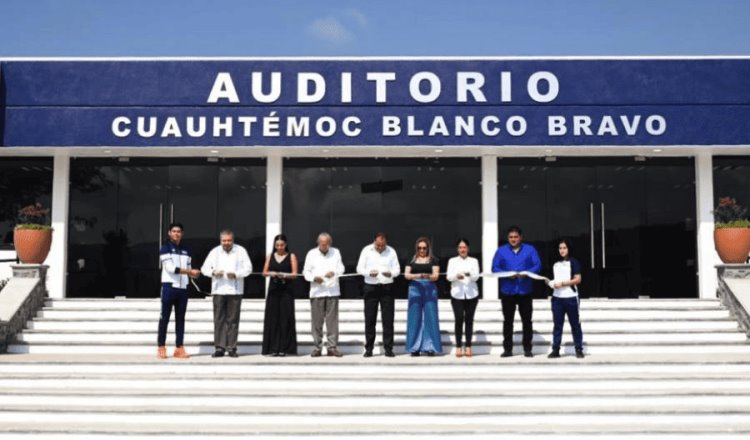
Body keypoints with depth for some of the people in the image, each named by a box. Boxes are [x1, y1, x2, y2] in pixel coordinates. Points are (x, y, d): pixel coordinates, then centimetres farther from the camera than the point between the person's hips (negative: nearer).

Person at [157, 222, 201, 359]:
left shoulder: (185, 251, 15)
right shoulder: (165, 248, -1)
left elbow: (188, 269, 14)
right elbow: (170, 268, -12)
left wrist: (194, 274, -10)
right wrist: (190, 271, -16)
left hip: (182, 288, 5)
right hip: (169, 286, -5)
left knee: (180, 319, 6)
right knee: (164, 318, -2)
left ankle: (179, 348, 9)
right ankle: (161, 348, 4)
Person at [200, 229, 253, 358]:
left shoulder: (241, 251, 5)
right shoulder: (215, 252, 9)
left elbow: (248, 268, 0)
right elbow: (204, 268, 6)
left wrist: (236, 274, -16)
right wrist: (213, 272, -15)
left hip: (235, 290, -1)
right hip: (218, 290, 1)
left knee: (233, 320, 0)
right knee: (219, 319, -1)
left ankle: (231, 348, 6)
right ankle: (219, 347, 3)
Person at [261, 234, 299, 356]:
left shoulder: (291, 256, 4)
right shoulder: (270, 256, 12)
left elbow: (294, 274, -2)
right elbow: (264, 272, 8)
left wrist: (284, 275, -19)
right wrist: (270, 273, -13)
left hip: (286, 290, -2)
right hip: (273, 290, 2)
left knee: (285, 318, -4)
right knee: (272, 318, 0)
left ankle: (284, 348, 0)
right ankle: (272, 348, 4)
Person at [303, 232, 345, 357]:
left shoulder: (336, 252, 10)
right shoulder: (311, 254, 6)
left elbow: (341, 268, 2)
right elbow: (306, 271, 4)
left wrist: (334, 272, -20)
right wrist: (314, 278, -16)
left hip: (333, 291, 1)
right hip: (317, 291, -1)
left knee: (332, 320, -1)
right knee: (317, 320, 0)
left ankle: (332, 347, 4)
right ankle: (317, 347, 8)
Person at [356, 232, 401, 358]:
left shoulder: (391, 251, 3)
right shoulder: (366, 250, 1)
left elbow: (397, 269, 3)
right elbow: (359, 268, -1)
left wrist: (391, 273, -20)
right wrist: (369, 273, -22)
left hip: (387, 287, 0)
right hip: (371, 287, 0)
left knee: (388, 319, -1)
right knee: (370, 319, 2)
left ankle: (388, 348, 4)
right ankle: (368, 348, 9)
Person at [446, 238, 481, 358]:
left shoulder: (474, 261, 8)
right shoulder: (452, 261, 8)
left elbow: (476, 276, -5)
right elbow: (448, 276, -4)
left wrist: (469, 274, -27)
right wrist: (456, 276, -26)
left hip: (471, 294, 1)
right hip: (457, 294, -1)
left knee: (469, 320, 2)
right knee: (459, 320, -6)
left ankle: (468, 346, 9)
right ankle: (458, 347, 1)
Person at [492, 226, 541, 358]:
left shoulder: (530, 250, 4)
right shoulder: (501, 250, 5)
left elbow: (537, 266, -2)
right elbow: (495, 268, 0)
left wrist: (526, 273, -21)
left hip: (525, 291, 0)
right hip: (507, 291, 0)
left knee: (527, 321, 4)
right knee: (507, 321, 4)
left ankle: (527, 348, 11)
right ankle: (507, 349, 10)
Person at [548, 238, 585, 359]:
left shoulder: (573, 262, 0)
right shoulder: (555, 264, 16)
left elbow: (577, 279, -8)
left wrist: (562, 283, -15)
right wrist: (552, 283, 1)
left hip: (570, 298, -4)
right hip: (557, 298, 5)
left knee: (575, 324, 2)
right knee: (557, 324, 2)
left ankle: (579, 349, 6)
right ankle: (555, 350, 2)